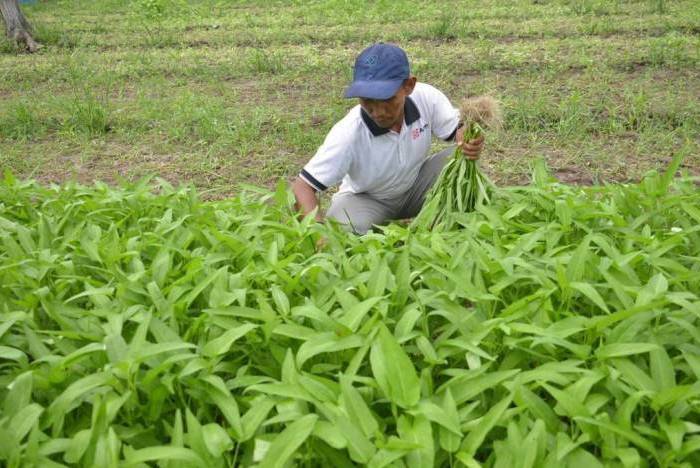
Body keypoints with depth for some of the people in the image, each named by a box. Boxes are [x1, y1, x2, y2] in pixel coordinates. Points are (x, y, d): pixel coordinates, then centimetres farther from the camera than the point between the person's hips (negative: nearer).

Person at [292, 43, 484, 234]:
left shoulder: (426, 98, -25)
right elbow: (302, 186, -32)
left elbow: (456, 131, -8)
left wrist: (468, 141, -33)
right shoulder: (349, 133, -33)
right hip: (366, 199, -3)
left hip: (415, 188, 3)